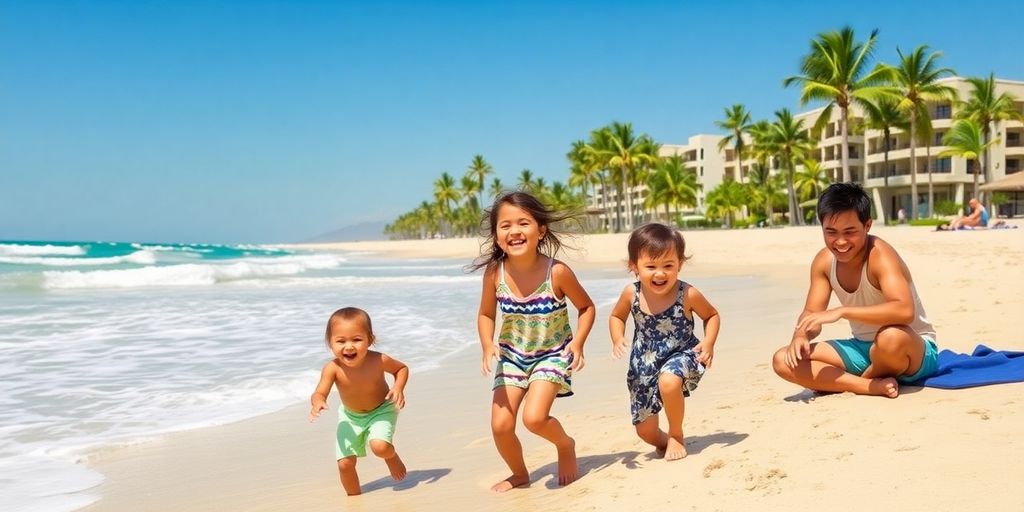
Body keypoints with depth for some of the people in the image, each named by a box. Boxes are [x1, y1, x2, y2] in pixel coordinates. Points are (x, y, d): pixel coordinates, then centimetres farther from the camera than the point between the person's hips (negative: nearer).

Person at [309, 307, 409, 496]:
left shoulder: (378, 360, -28)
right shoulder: (333, 368, -28)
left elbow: (402, 368, -8)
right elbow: (320, 393, -27)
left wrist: (398, 388, -25)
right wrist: (318, 402, -50)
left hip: (381, 410, -2)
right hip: (350, 417, 2)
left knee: (380, 447, -28)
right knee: (344, 464, -2)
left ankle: (392, 457, 11)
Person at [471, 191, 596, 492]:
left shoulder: (557, 272, -22)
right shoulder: (494, 272, -15)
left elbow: (586, 307, -5)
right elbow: (486, 314, 1)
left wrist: (578, 342, -19)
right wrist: (487, 345, -17)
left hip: (552, 354, -3)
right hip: (512, 355, 3)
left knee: (534, 417, -22)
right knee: (500, 425, -4)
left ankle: (566, 445, 14)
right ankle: (519, 475, 28)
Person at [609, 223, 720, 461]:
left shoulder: (687, 294, -19)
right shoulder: (631, 293, -14)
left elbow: (712, 315, -1)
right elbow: (617, 316, 6)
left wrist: (708, 343, -18)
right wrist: (617, 339, -13)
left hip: (681, 355, -3)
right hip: (644, 363, 3)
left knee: (668, 381, -39)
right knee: (645, 431, 7)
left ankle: (676, 436, -9)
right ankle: (664, 441, 47)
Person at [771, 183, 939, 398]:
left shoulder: (880, 255, -24)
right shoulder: (823, 261, -4)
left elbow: (905, 311, -40)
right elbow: (811, 313, 0)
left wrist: (841, 311, -42)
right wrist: (800, 336, -24)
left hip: (913, 350, -6)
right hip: (864, 349, 6)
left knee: (891, 337, -43)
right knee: (784, 360, -11)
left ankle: (866, 378, -9)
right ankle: (875, 386, -21)